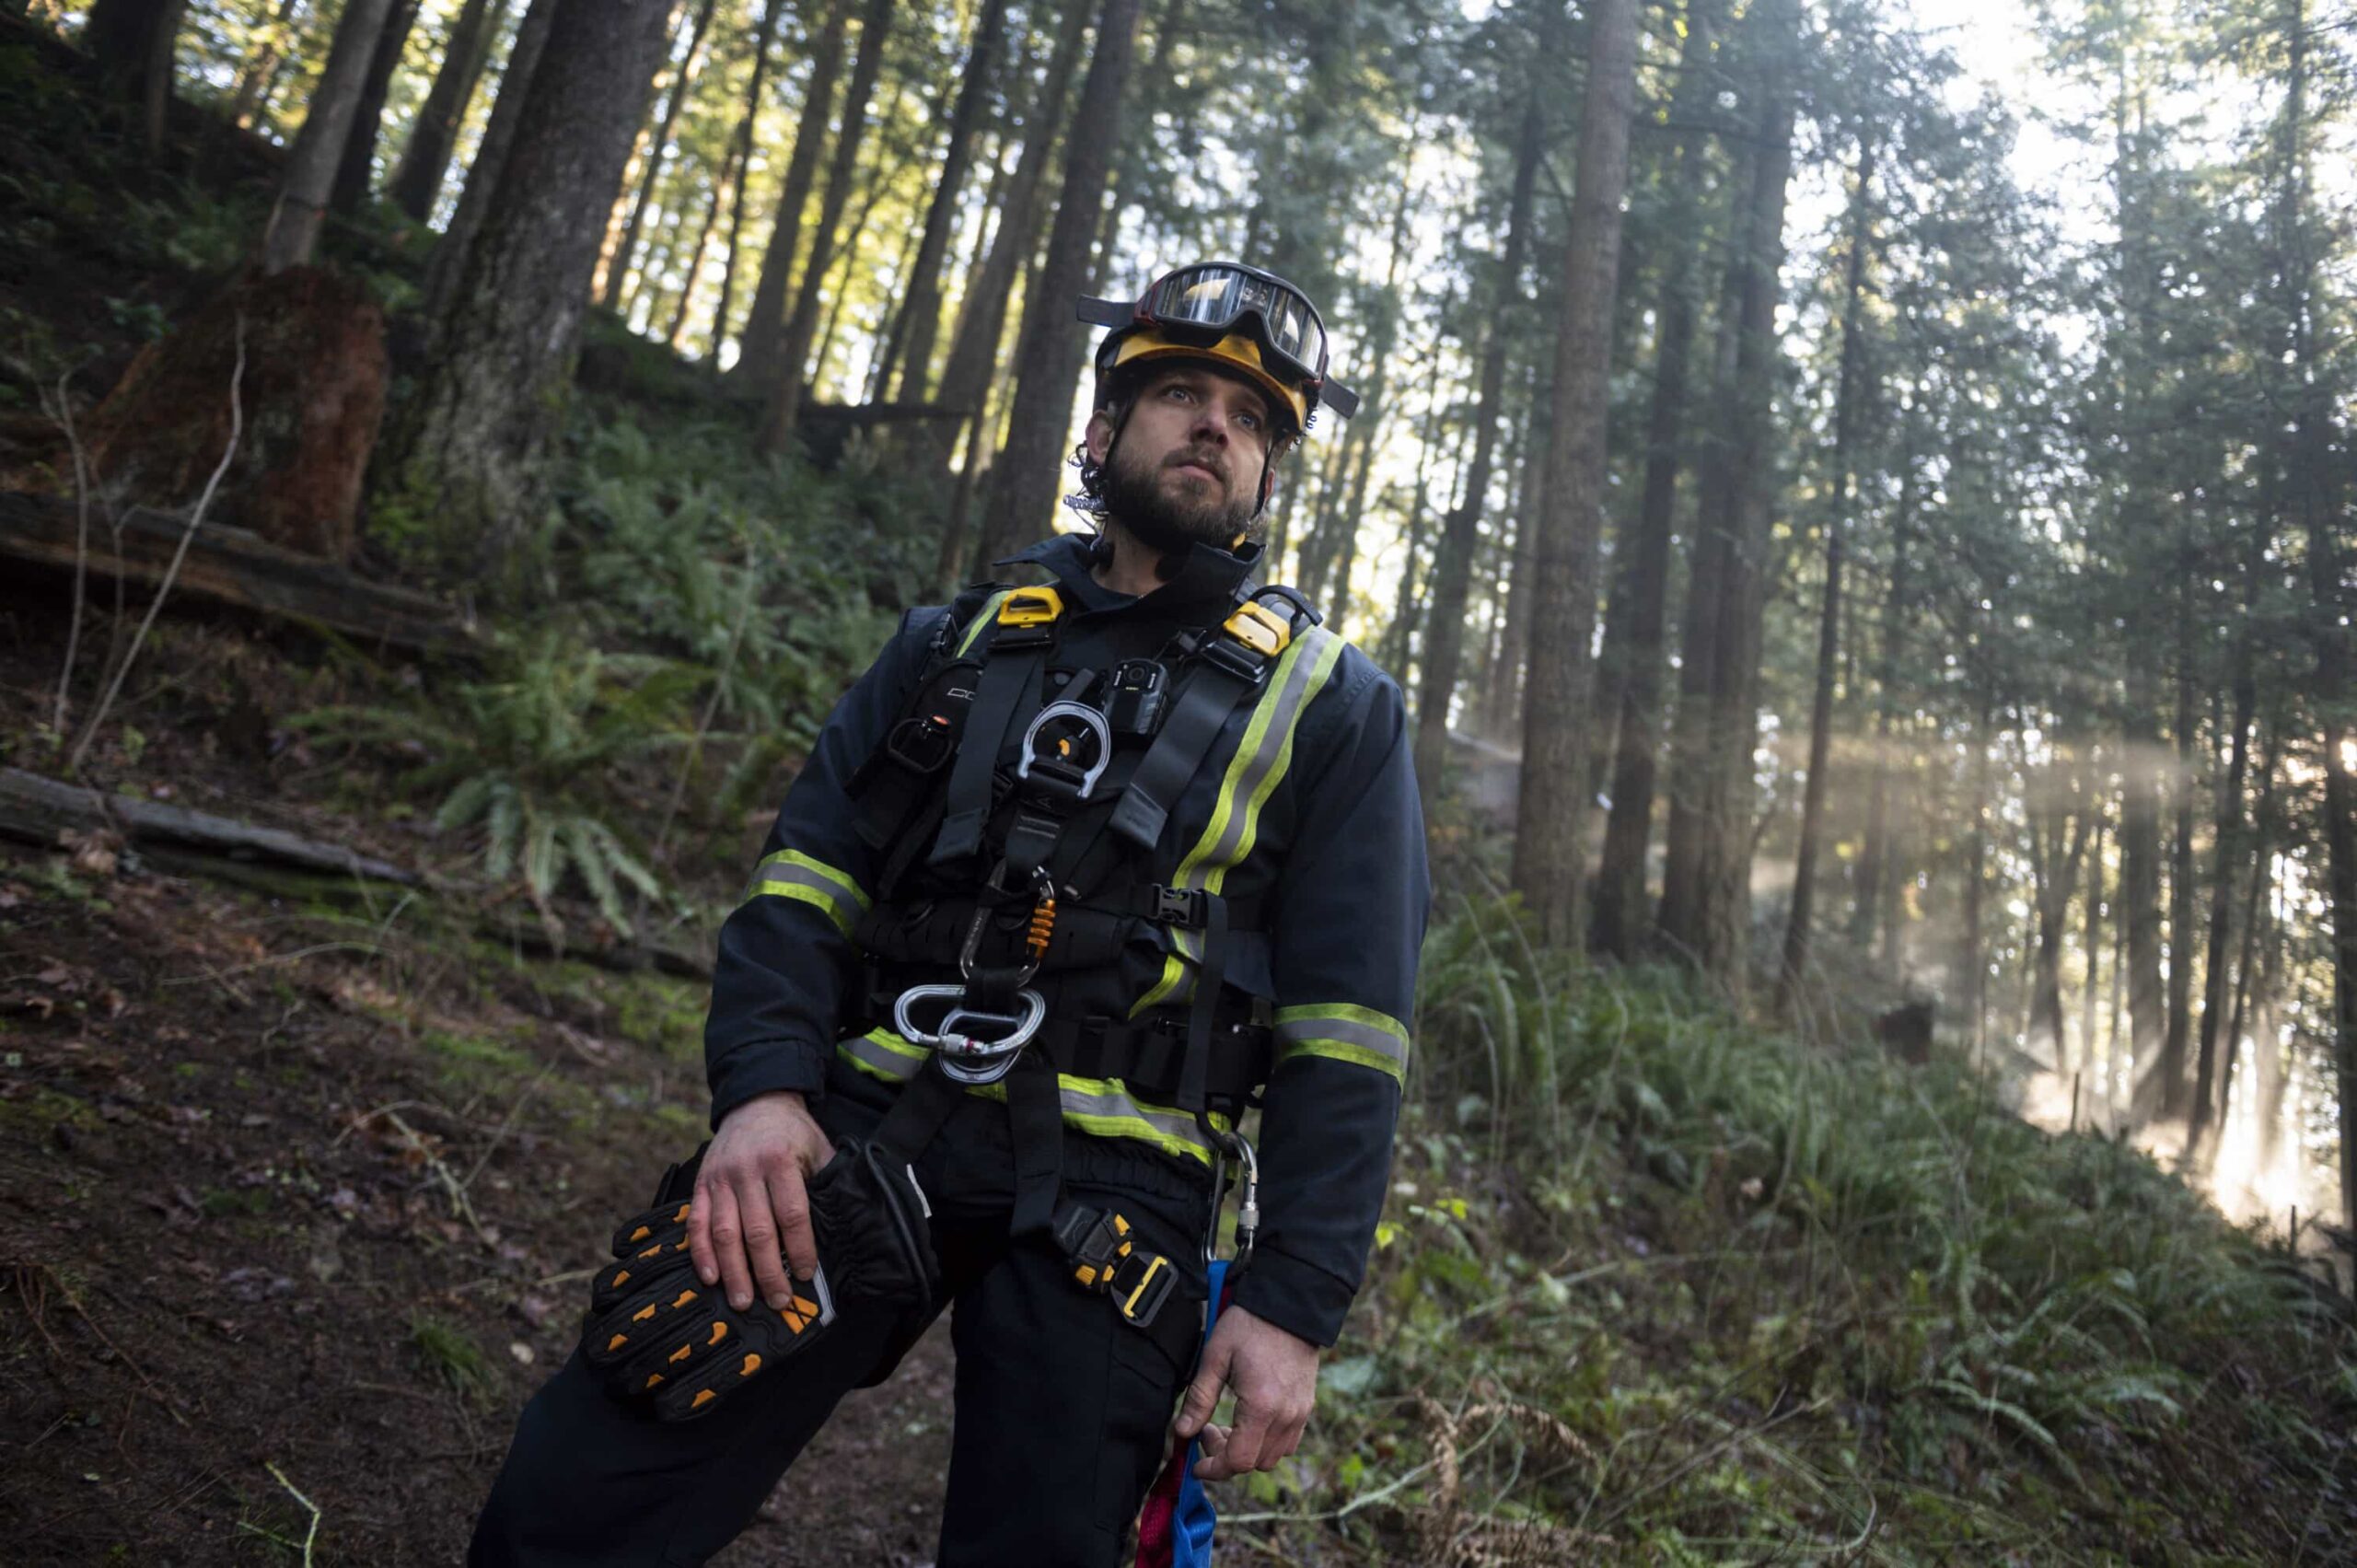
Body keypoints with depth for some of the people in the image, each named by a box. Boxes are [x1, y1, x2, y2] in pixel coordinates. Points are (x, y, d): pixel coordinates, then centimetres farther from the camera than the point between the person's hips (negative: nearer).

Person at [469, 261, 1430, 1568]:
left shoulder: (1335, 708, 7)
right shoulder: (956, 644, 16)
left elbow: (1348, 1029, 2)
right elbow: (809, 870, 9)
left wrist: (1296, 1301, -5)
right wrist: (763, 1086, -9)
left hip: (1106, 1197, -1)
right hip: (864, 1131, 2)